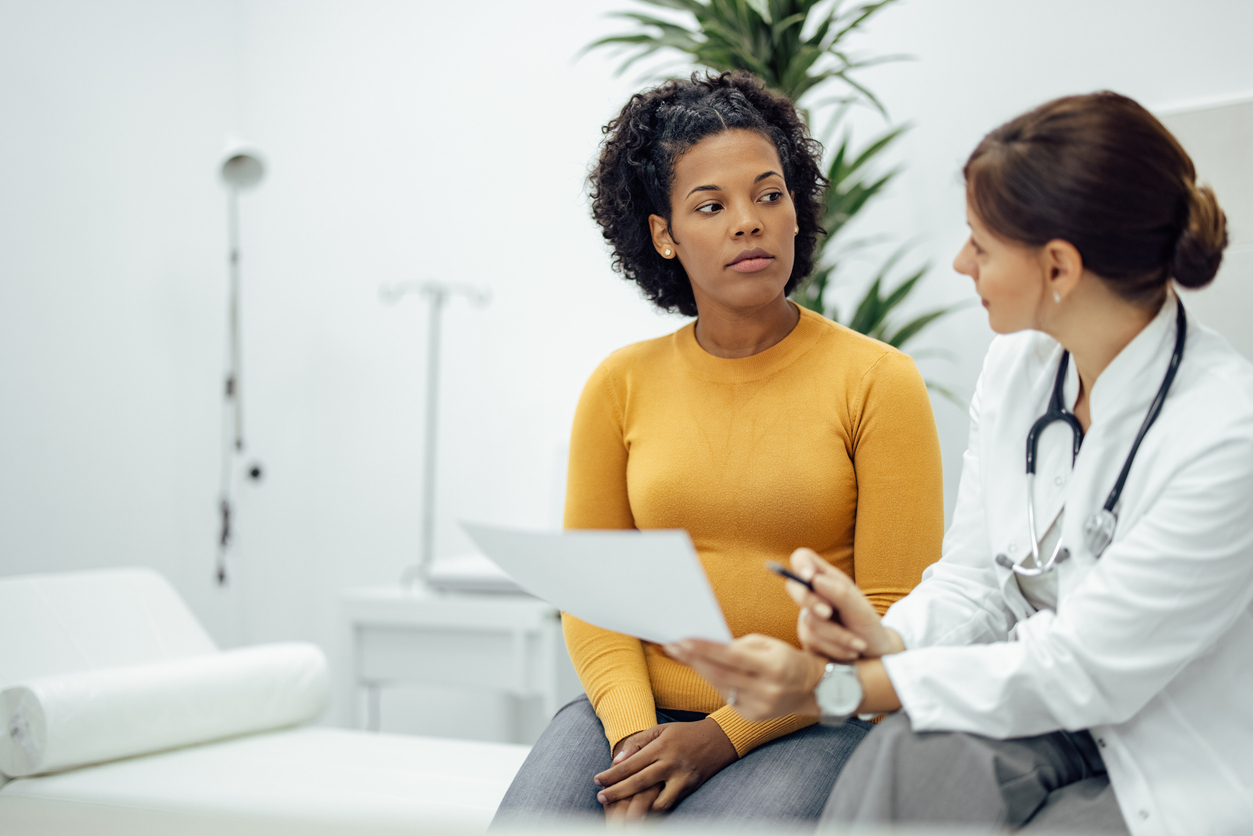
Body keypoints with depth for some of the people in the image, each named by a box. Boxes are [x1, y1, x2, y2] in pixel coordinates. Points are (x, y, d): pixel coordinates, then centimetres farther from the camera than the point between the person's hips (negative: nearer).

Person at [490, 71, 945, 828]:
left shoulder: (878, 382, -2)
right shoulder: (621, 386, 8)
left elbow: (892, 621, -5)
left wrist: (726, 736, -13)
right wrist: (633, 733, -12)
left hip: (806, 724, -2)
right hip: (639, 712, 3)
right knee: (530, 820, -24)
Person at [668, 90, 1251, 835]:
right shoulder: (1019, 367, 1)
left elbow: (1082, 672, -23)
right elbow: (973, 582, 6)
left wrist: (831, 687, -24)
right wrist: (889, 639, -17)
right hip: (1049, 733, 6)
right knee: (908, 757, -26)